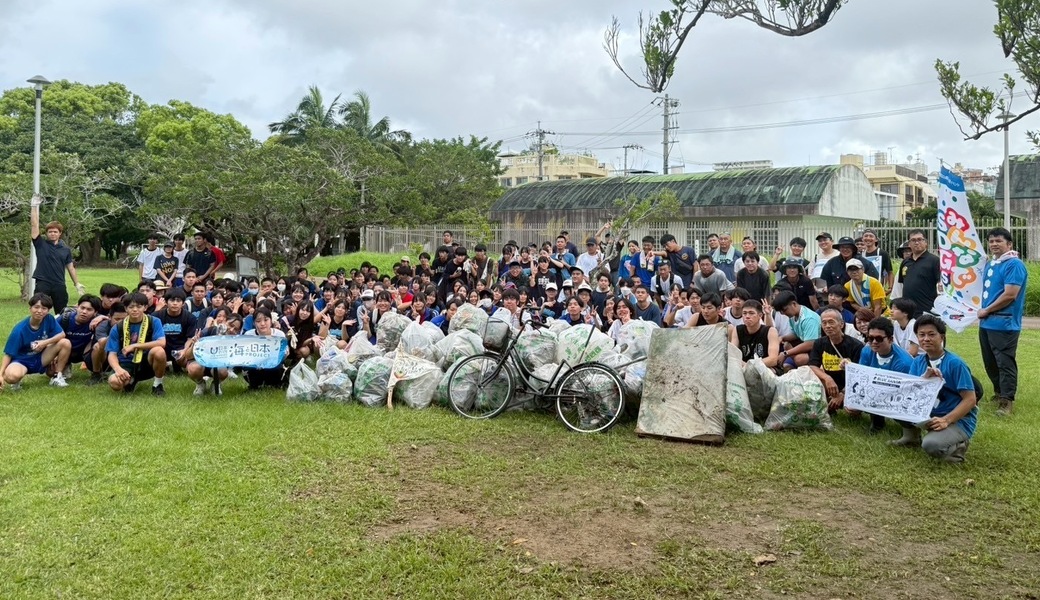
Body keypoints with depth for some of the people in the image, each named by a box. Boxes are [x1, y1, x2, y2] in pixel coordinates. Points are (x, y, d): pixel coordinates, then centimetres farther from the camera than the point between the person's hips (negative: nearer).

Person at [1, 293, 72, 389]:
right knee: (12, 376, -39)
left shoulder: (49, 319, -11)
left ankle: (57, 377, -5)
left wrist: (45, 342, -24)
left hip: (41, 358, 4)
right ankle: (17, 381, 2)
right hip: (22, 361, -4)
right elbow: (8, 354, -15)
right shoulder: (20, 330, -20)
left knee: (66, 343, -19)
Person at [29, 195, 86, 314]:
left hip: (59, 285, 2)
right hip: (42, 283, -2)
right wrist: (34, 206, -10)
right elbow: (34, 225, -5)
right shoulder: (41, 244, 2)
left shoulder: (66, 249, 8)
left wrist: (77, 284, 5)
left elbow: (70, 268, 11)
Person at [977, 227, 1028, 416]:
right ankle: (999, 392, 31)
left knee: (1005, 363, -5)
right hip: (987, 323, 9)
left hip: (1004, 324, -9)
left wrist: (986, 310, -10)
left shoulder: (1014, 265, -13)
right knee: (990, 362, 17)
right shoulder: (991, 264, 15)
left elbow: (1010, 295, -20)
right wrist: (983, 312, 8)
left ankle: (1006, 400, -1)